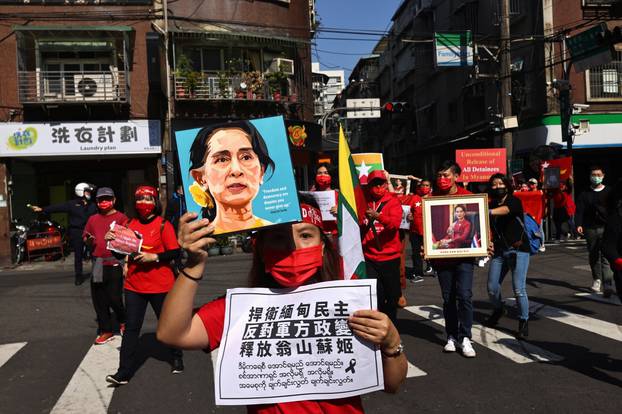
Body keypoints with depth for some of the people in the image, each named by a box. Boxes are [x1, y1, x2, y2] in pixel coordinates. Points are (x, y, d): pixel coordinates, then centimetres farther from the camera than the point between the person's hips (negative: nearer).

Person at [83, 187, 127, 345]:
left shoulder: (121, 218, -3)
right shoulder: (93, 219, 13)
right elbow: (85, 237, 20)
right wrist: (89, 240, -2)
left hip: (115, 264, -5)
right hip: (98, 264, 6)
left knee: (114, 298, -4)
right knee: (99, 300, 8)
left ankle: (123, 322, 25)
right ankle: (106, 331, 20)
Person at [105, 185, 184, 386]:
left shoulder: (163, 225, -9)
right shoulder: (131, 224, 6)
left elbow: (175, 252, -12)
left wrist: (154, 257, -23)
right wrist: (112, 240, -4)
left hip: (160, 286, -4)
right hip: (134, 285, 4)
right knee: (131, 328, 2)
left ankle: (177, 358, 35)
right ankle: (124, 372, 8)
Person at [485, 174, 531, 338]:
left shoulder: (514, 201, -6)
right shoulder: (491, 205, 9)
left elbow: (505, 210, -29)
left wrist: (488, 212, -48)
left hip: (518, 249, -4)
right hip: (499, 251, 4)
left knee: (518, 289, -11)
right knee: (492, 288, 4)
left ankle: (523, 322, 9)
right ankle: (498, 310, 35)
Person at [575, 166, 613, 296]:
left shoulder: (609, 192, 5)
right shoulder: (585, 194, 8)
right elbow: (579, 210, 2)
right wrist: (578, 224, -12)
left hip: (606, 228, -2)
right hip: (590, 229, 2)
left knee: (606, 256, -11)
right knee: (593, 255, 12)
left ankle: (607, 285, -15)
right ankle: (597, 279, 28)